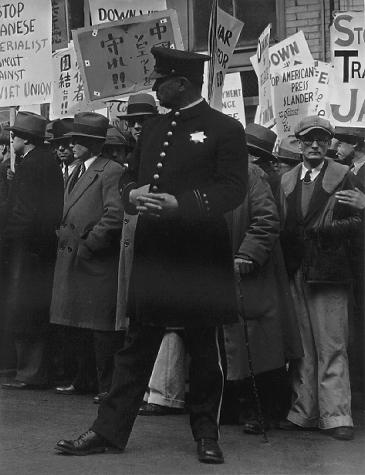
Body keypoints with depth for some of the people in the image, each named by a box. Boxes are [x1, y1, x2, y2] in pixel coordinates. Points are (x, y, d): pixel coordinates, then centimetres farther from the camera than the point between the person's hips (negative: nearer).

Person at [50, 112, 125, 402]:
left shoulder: (111, 172, -12)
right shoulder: (78, 172, 17)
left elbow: (115, 215, -22)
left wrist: (88, 245, -18)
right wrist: (66, 238, 11)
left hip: (98, 262, -9)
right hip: (72, 259, 9)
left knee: (102, 328, -3)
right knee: (78, 325, 16)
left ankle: (108, 386, 5)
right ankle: (82, 379, 27)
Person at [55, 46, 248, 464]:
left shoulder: (225, 129, -3)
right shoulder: (152, 129, 15)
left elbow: (233, 188, -11)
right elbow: (131, 178, 19)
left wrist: (180, 203, -23)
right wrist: (132, 195, -6)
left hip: (200, 256, -5)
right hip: (153, 253, 5)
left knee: (204, 349, 6)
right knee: (137, 344, 6)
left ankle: (206, 434, 18)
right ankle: (109, 430, 10)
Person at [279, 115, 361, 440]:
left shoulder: (342, 176, 4)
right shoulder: (286, 180, 15)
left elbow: (356, 221, 0)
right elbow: (280, 225, 14)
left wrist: (330, 228, -17)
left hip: (327, 271, -4)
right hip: (294, 273, 4)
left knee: (331, 348, -4)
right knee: (301, 349, 8)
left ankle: (336, 416, 0)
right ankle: (303, 413, 15)